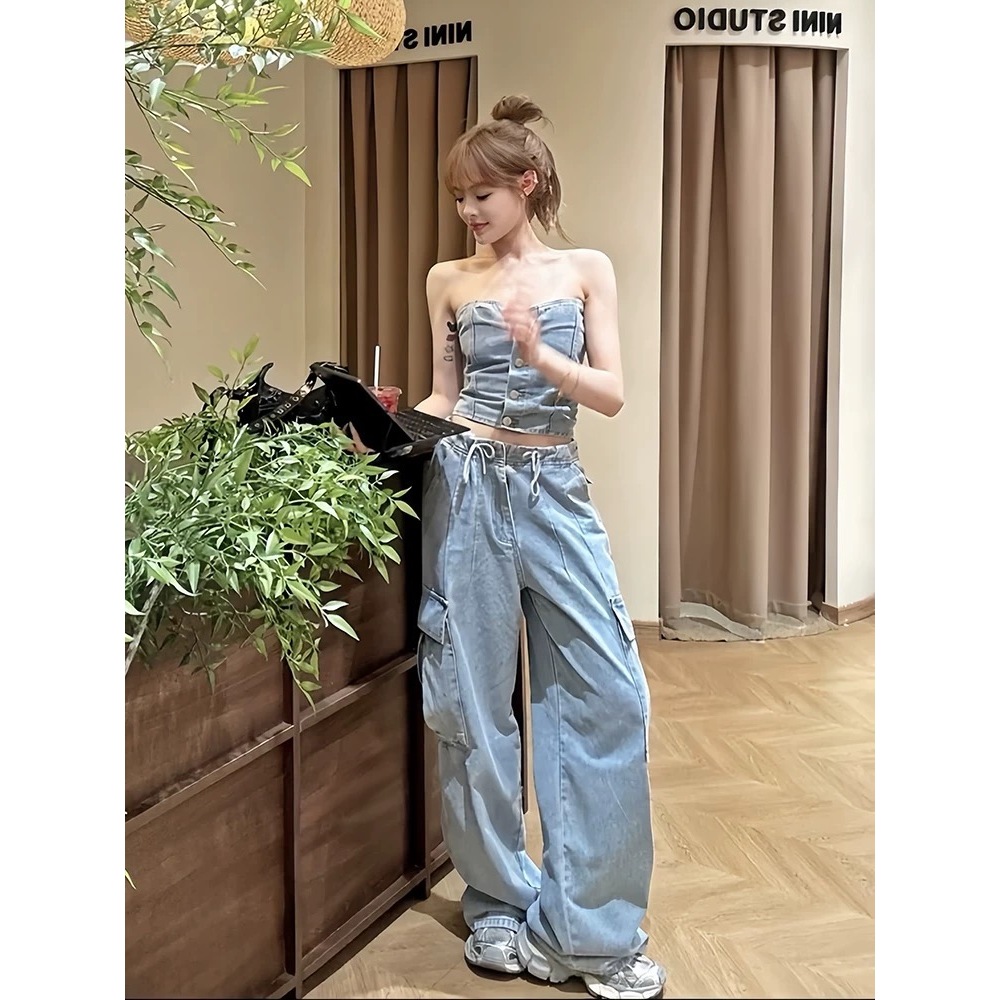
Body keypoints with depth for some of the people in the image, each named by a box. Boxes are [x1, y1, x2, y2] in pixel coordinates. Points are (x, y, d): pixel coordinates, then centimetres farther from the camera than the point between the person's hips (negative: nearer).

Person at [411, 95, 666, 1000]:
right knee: (473, 696, 2)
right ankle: (501, 906, 17)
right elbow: (445, 397, 12)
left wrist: (538, 354, -17)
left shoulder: (585, 270, 7)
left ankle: (588, 924, 6)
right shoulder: (450, 281, 9)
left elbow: (612, 394, -1)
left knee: (609, 694, -5)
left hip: (556, 492, 0)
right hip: (470, 489, 0)